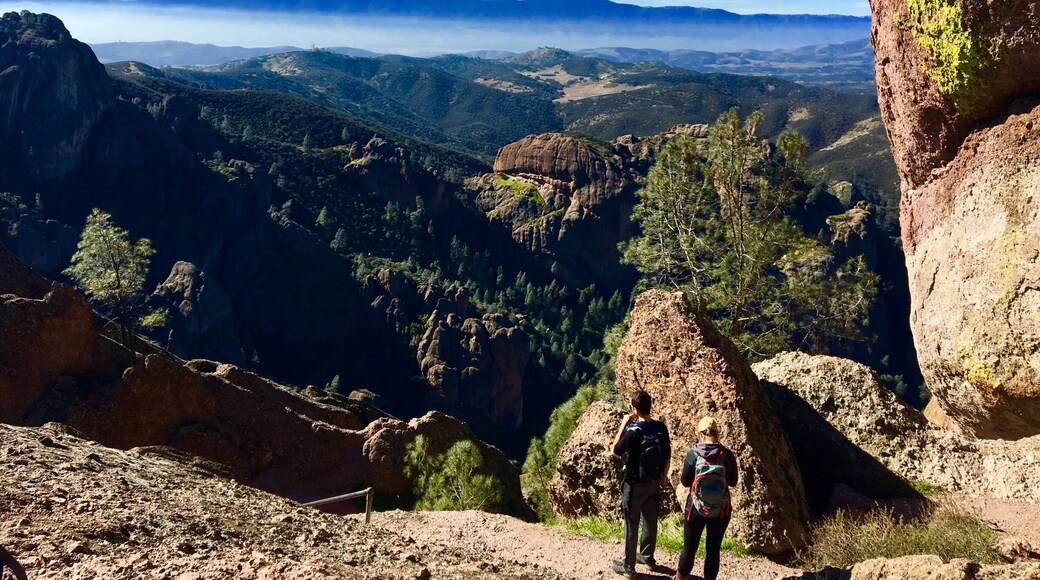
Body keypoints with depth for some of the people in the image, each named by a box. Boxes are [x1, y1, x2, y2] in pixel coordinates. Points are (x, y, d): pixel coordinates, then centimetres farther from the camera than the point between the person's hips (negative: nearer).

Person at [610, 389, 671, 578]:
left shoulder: (633, 432, -25)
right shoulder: (661, 428, -6)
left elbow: (616, 451, -9)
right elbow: (667, 456, 4)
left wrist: (623, 425, -8)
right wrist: (663, 477, 18)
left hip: (635, 484, -6)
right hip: (653, 482, 6)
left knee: (631, 525, 6)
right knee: (650, 521, 20)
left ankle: (628, 566, 17)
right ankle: (647, 556, 37)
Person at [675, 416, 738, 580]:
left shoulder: (693, 454, -12)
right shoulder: (727, 455, -8)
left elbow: (685, 482, -5)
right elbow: (733, 482, 3)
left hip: (696, 508, -1)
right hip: (721, 510, 1)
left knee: (689, 547, 14)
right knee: (713, 549, 11)